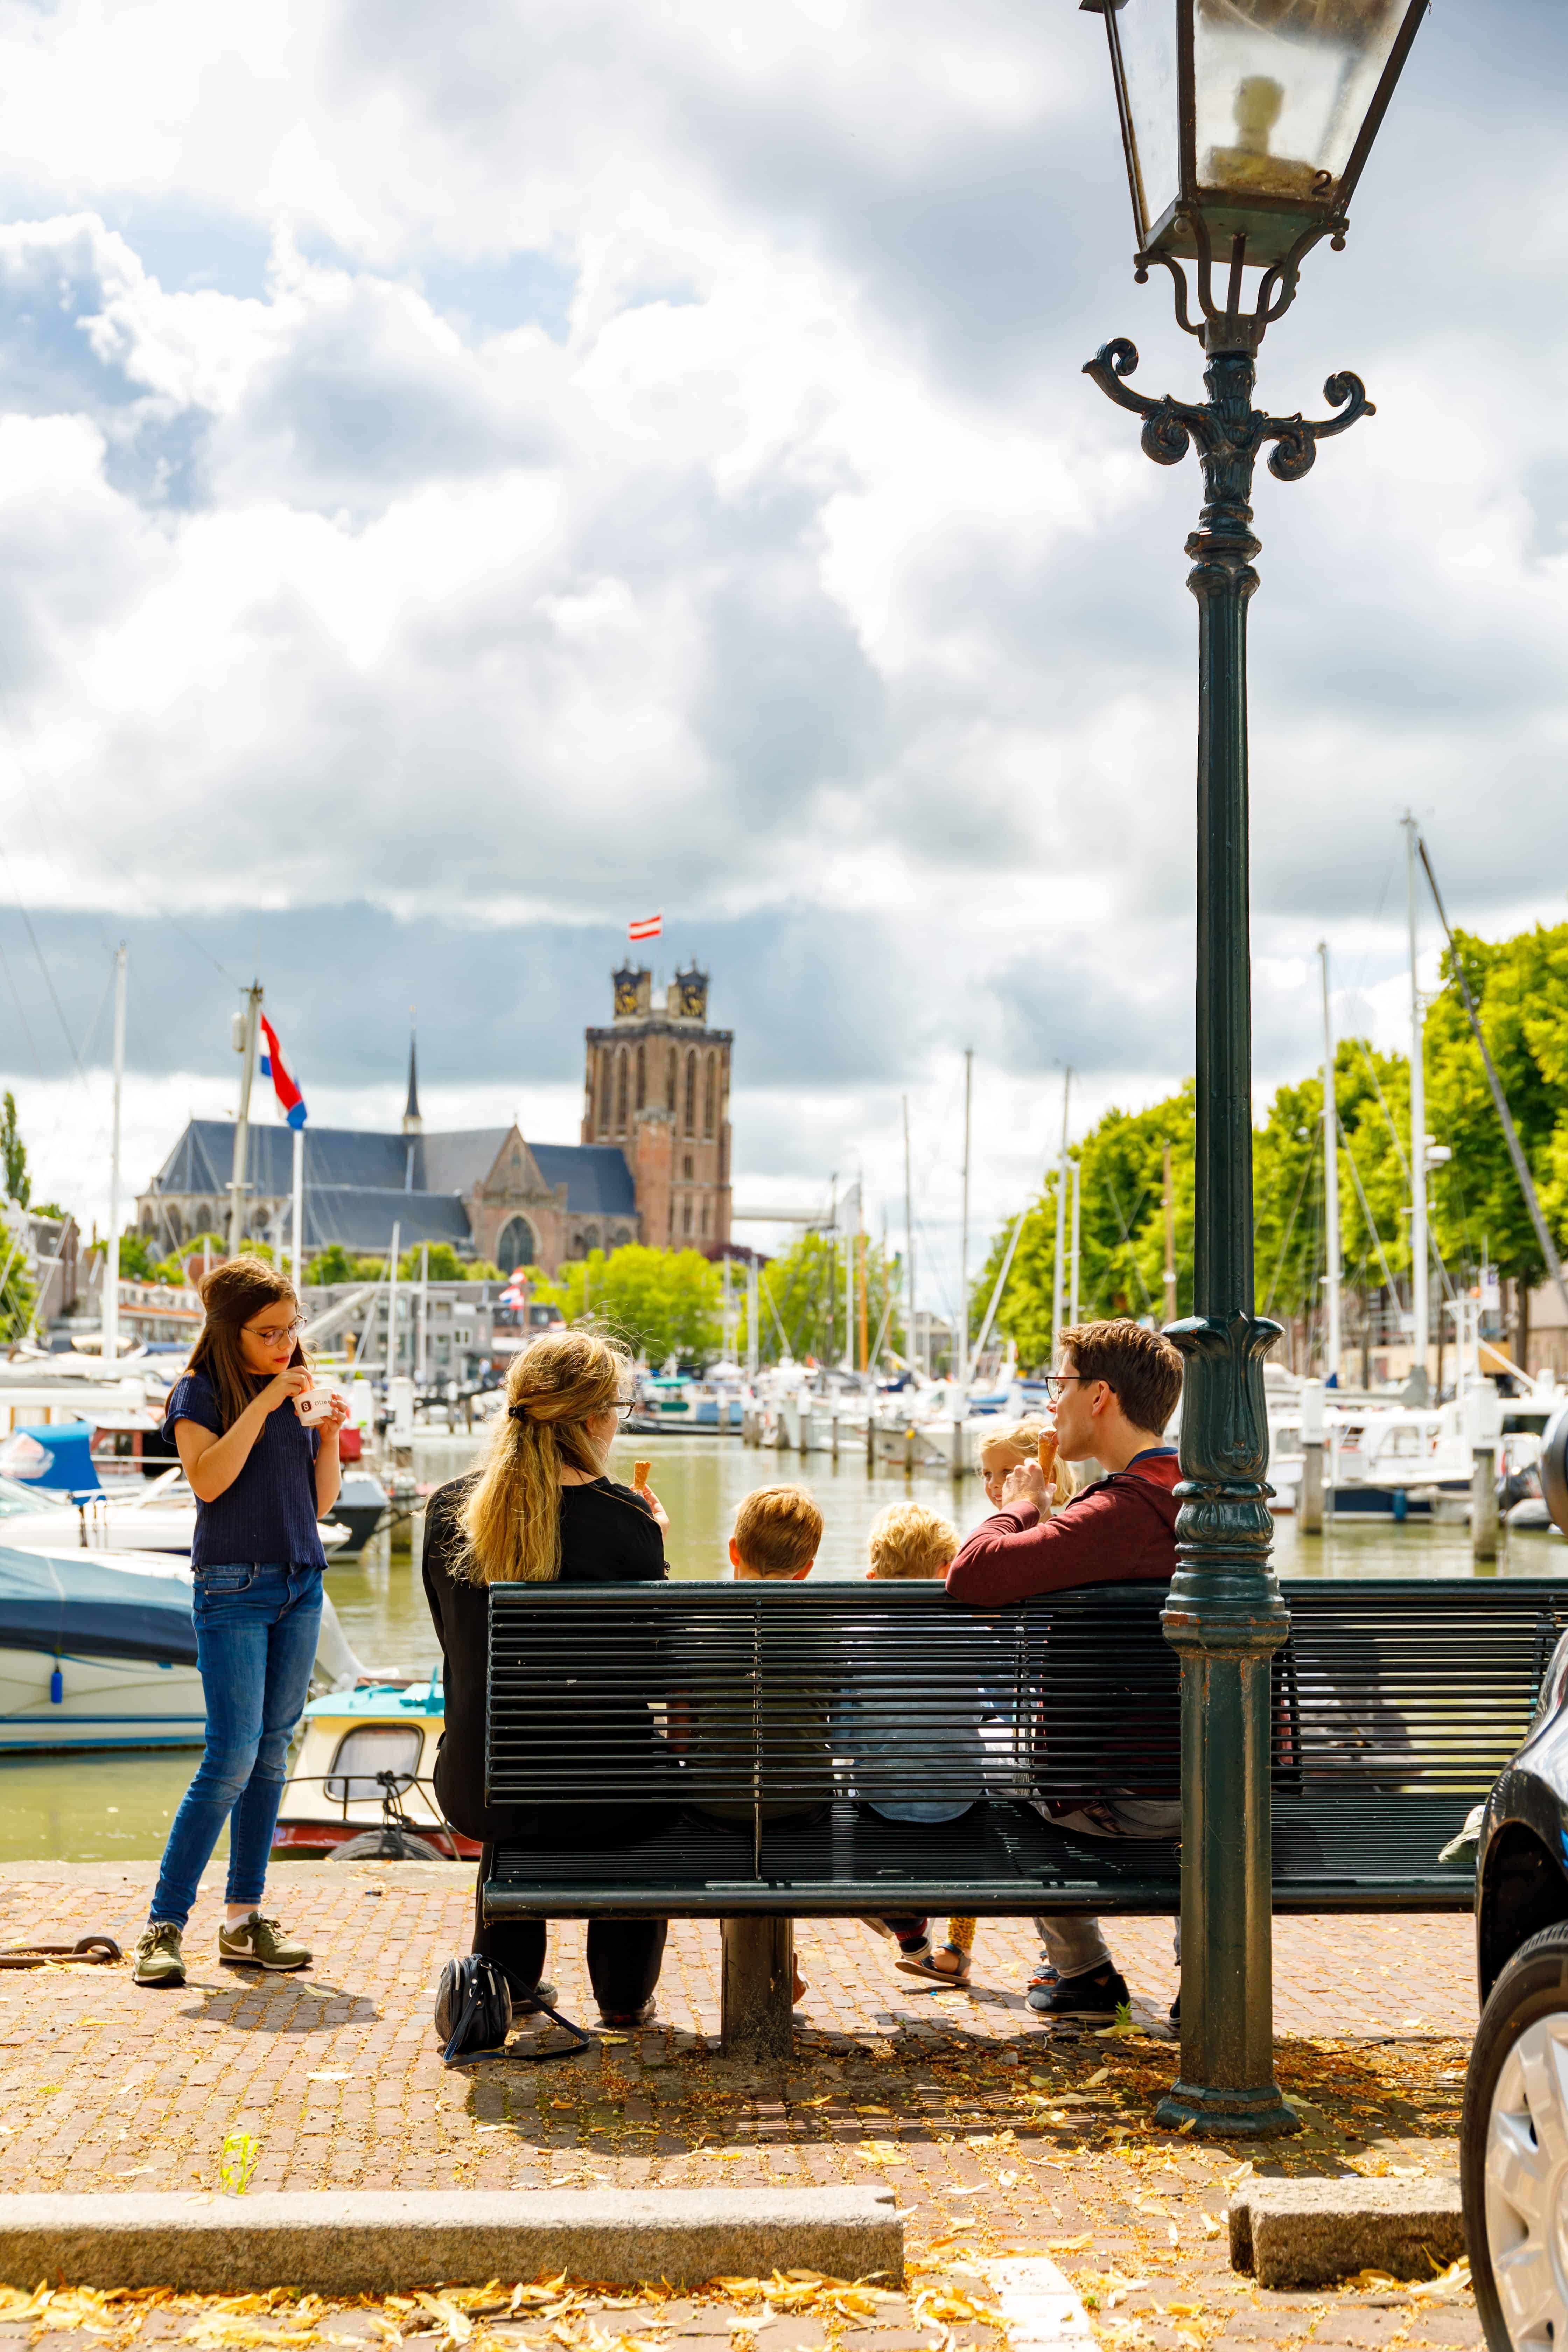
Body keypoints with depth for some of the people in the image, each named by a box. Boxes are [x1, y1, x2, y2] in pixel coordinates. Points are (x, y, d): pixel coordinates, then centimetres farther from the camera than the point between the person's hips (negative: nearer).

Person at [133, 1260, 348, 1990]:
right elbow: (208, 1478, -19)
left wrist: (329, 1438, -3)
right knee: (232, 1758, -12)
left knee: (272, 1753, 7)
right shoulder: (198, 1393, -3)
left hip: (300, 1587, 6)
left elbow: (321, 1503, 13)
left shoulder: (295, 1392, 12)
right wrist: (264, 1403, -18)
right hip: (232, 1587, -6)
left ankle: (244, 1920, 13)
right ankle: (163, 1926, -7)